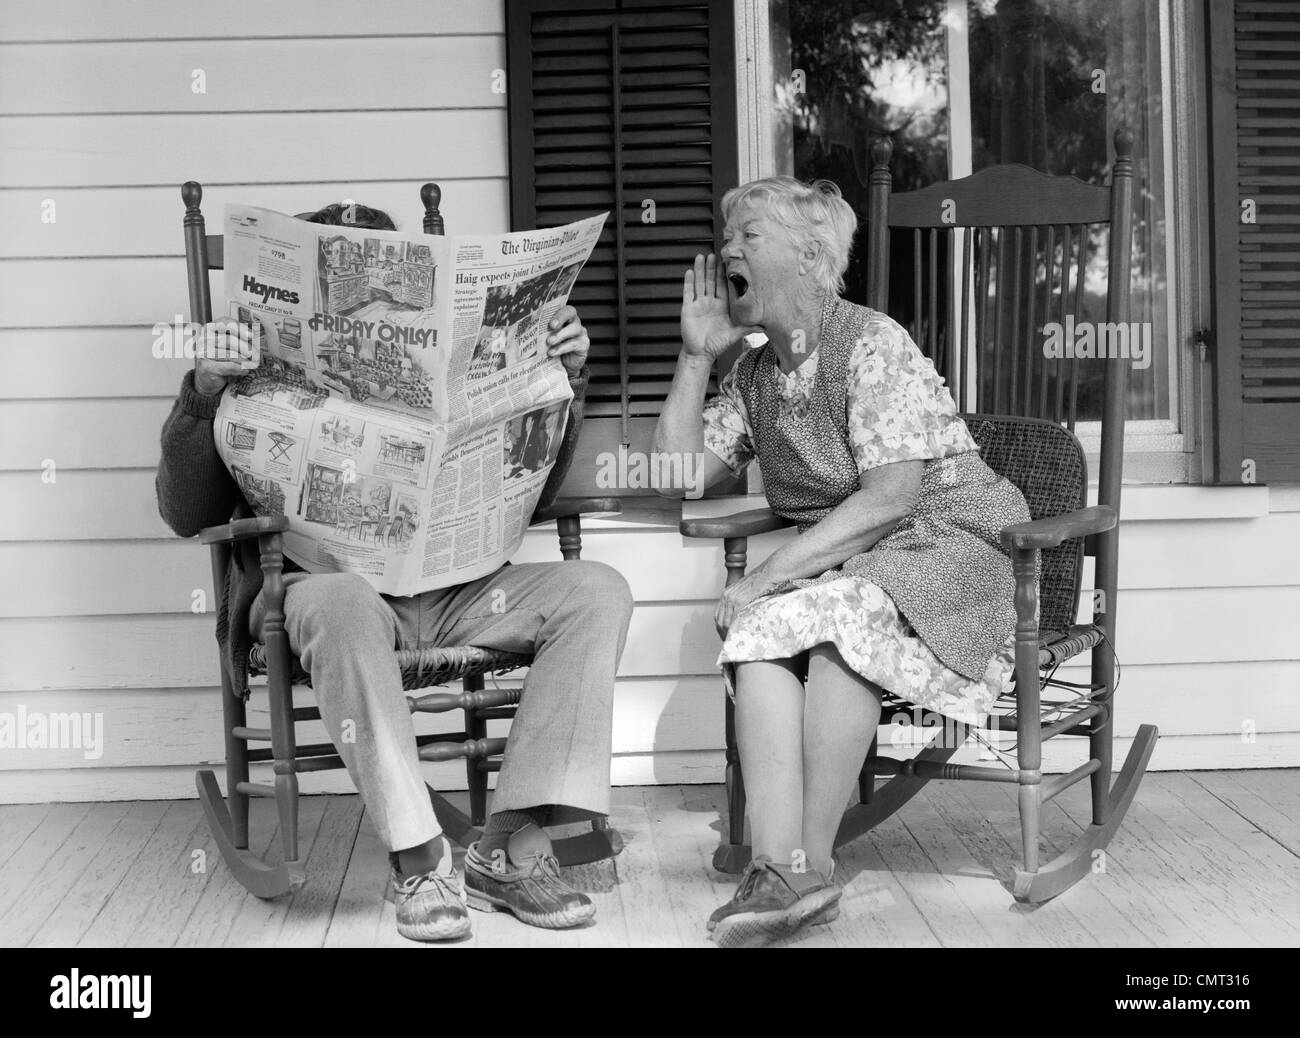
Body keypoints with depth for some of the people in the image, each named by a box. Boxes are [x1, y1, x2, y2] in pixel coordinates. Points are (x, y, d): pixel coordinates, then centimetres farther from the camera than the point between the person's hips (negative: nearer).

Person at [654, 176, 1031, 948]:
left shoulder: (872, 343, -10)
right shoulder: (753, 376, 14)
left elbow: (894, 495, -20)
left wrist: (772, 574, -24)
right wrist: (697, 354, 8)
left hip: (952, 546, -6)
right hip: (846, 563, 6)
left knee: (833, 613, -36)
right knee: (762, 629, -26)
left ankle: (814, 862, -30)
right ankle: (779, 868, -37)